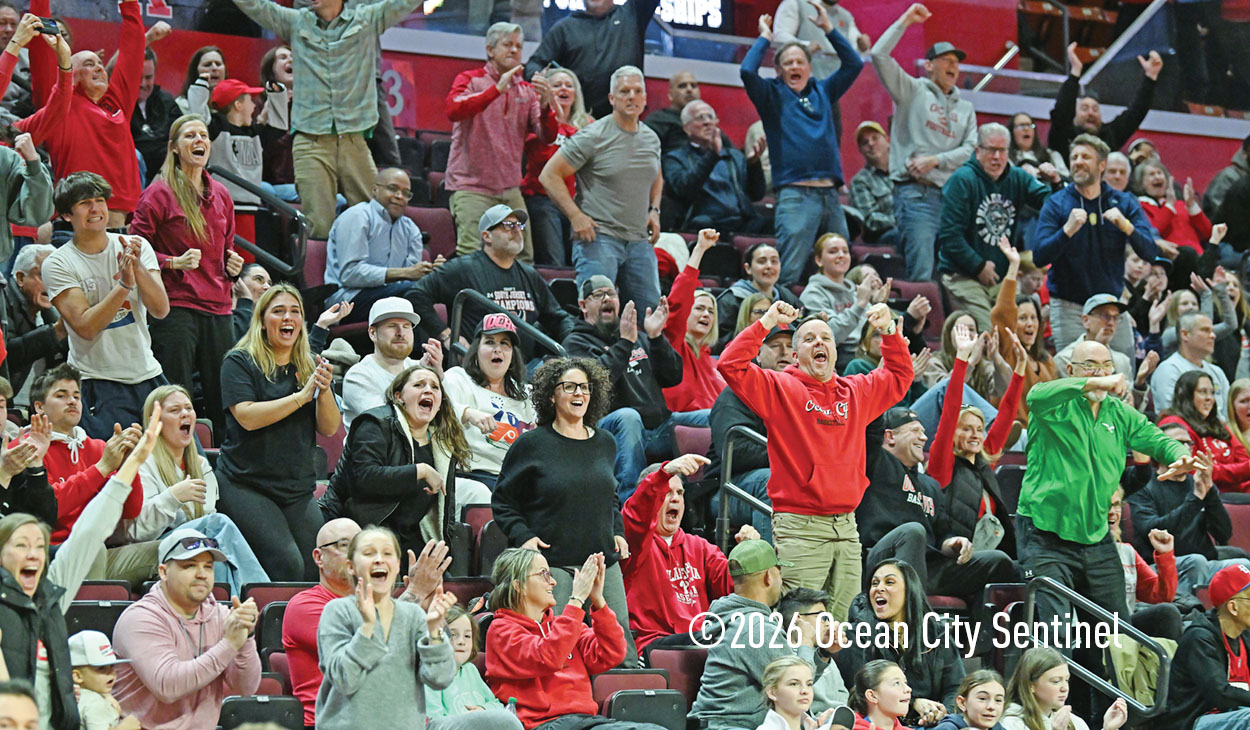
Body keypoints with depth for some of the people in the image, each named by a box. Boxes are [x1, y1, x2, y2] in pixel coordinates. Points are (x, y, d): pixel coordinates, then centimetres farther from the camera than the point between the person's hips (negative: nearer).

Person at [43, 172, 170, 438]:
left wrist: (137, 267, -19)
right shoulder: (58, 264, -5)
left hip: (147, 374, 4)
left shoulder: (137, 246, 5)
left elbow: (161, 310, -4)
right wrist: (124, 284, -23)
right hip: (98, 383, -4)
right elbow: (86, 327, -15)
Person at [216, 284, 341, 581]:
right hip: (246, 484, -5)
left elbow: (329, 429, 7)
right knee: (287, 565, -21)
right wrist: (301, 396, -16)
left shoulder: (309, 366, 14)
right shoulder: (240, 362, -1)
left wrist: (324, 391, -12)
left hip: (299, 487, 5)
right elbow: (247, 417, -16)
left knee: (317, 569, -9)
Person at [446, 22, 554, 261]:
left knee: (524, 259, 1)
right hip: (471, 186, -5)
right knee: (473, 258, -16)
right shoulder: (470, 80, 2)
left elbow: (548, 138, 4)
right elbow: (453, 110, -20)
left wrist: (544, 105, -16)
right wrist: (497, 90, -26)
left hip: (510, 190, 5)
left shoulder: (526, 90, 14)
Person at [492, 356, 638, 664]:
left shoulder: (605, 443, 15)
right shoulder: (532, 444, 0)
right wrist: (522, 535, -10)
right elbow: (503, 500, 5)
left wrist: (618, 532, 13)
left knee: (621, 647, -1)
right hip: (553, 562, -4)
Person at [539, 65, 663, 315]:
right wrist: (576, 216, -14)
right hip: (598, 237, -6)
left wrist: (654, 209, 15)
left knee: (652, 310, 5)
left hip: (639, 240, 7)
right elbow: (549, 176, -7)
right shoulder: (594, 137, -7)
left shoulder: (651, 139, 14)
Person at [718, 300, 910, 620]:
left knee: (844, 623, 4)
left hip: (847, 527, 5)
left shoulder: (857, 392, 17)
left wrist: (889, 330, 21)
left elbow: (900, 375, 34)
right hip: (800, 527, -5)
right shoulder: (780, 389, 2)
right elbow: (731, 365, -9)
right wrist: (766, 322, -6)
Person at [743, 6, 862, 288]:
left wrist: (828, 28, 16)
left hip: (830, 194, 5)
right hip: (795, 194, -5)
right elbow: (747, 71, -9)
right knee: (788, 275, -13)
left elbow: (854, 64, 20)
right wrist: (765, 37, 4)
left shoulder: (822, 92, 20)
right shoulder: (773, 95, 7)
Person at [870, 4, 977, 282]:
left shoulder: (965, 108, 22)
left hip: (953, 195, 5)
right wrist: (905, 21, 2)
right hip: (916, 193, -5)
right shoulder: (913, 91, 9)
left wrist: (935, 160, -6)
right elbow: (879, 55, -3)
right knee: (922, 274, -17)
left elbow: (970, 150, 10)